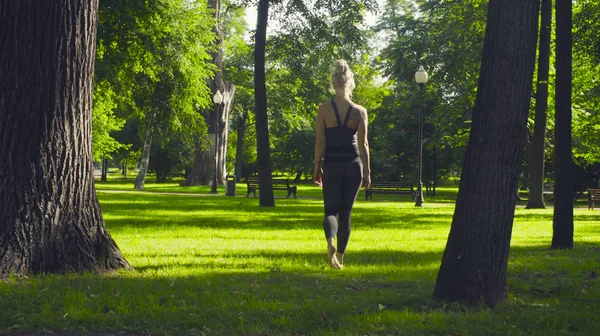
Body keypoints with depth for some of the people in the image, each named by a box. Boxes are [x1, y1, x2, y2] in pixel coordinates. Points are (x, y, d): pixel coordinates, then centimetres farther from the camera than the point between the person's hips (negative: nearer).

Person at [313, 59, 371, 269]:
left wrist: (317, 168, 3)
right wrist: (367, 172, 3)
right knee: (345, 212, 12)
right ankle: (340, 257, 13)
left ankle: (331, 242, -26)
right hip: (353, 165, 1)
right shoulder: (359, 111, -3)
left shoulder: (324, 109, -5)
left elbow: (320, 142, -5)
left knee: (331, 210, 5)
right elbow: (363, 145, -3)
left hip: (332, 165, -1)